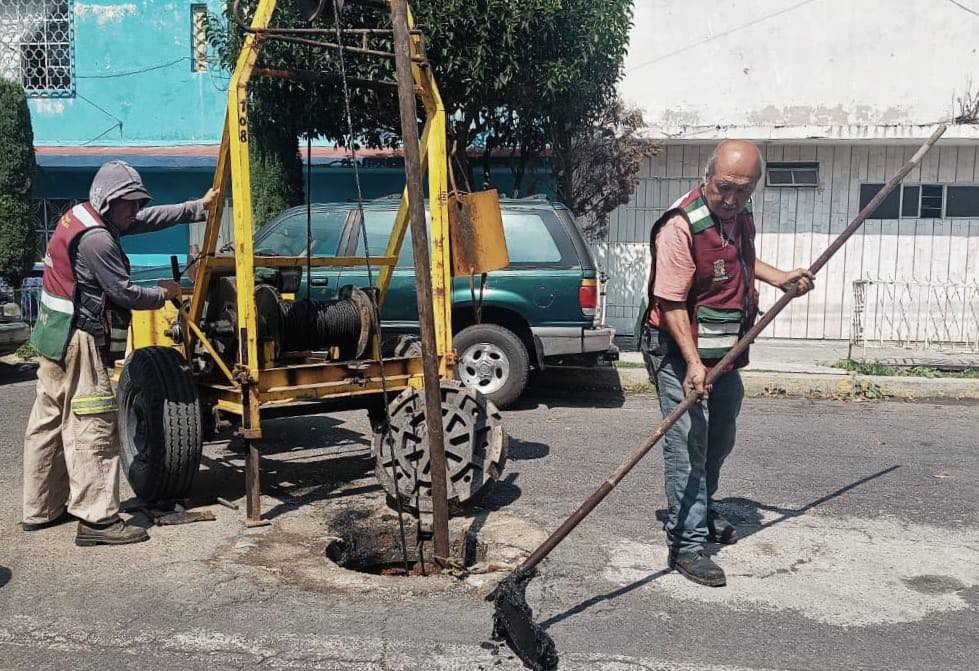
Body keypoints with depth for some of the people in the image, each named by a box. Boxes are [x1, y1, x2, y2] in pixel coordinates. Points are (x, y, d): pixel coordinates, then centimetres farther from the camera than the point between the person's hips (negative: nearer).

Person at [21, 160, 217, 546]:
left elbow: (150, 220, 17)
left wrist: (199, 207, 18)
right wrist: (162, 294, 2)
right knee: (92, 428, -9)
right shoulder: (95, 239, -19)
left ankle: (41, 510, 25)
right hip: (78, 342, -11)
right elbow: (123, 292, -16)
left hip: (56, 339, 11)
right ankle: (97, 520, -7)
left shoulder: (84, 217, 12)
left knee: (49, 423, 15)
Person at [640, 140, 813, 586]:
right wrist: (693, 363, -30)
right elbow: (670, 303, -24)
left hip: (726, 351, 9)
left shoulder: (740, 214, 4)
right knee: (687, 446, -8)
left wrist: (779, 278, 11)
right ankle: (685, 545, 1)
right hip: (681, 353, -9)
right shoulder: (681, 226, -23)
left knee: (720, 440, 21)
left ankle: (703, 511, 43)